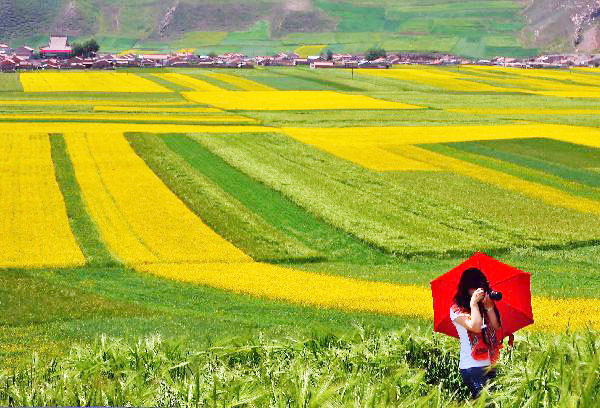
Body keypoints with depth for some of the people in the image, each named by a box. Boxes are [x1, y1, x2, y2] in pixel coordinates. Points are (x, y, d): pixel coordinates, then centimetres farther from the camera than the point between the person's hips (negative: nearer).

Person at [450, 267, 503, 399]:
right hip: (472, 367, -6)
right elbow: (475, 327, -17)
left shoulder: (485, 305, 15)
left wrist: (489, 307, -2)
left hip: (492, 365, 6)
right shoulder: (457, 309, -1)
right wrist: (473, 303, -8)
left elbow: (497, 328, 4)